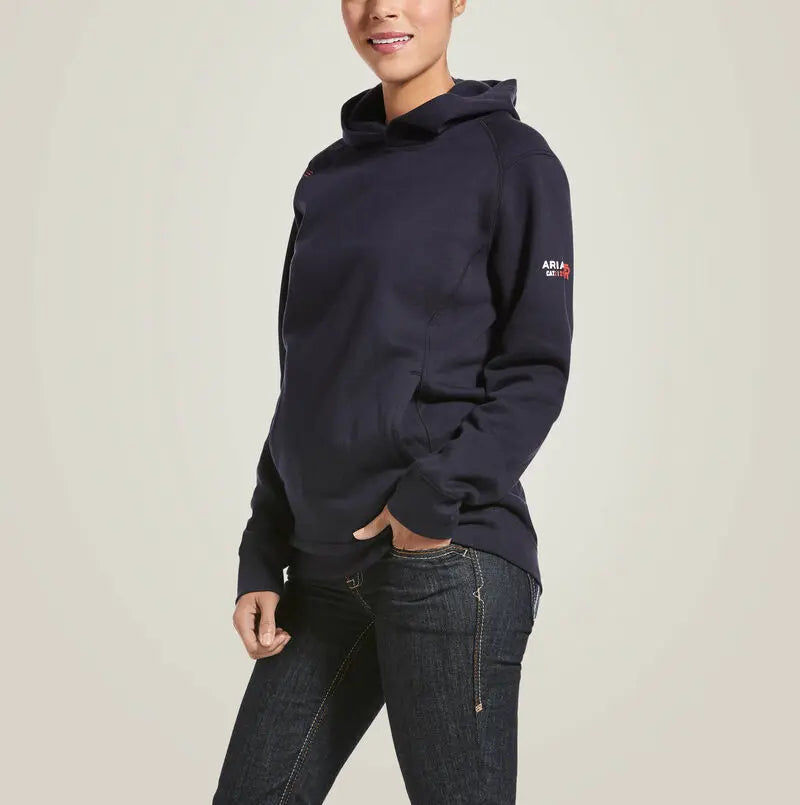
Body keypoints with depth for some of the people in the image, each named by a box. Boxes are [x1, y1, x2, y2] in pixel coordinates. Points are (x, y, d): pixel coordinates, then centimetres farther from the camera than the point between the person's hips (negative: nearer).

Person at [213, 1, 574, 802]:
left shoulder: (510, 157, 0)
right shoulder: (328, 178, 16)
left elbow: (536, 367, -5)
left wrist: (438, 496, -18)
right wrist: (261, 557, 12)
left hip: (451, 556, -6)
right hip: (326, 567, 6)